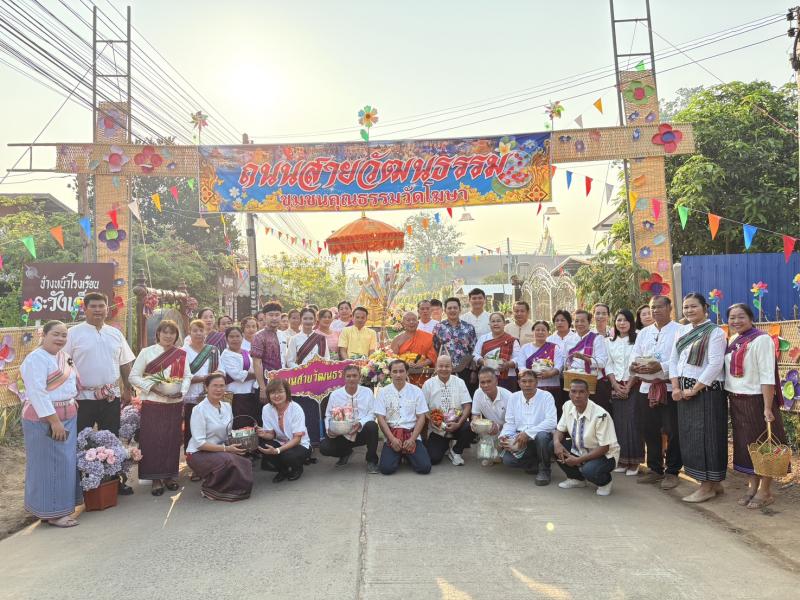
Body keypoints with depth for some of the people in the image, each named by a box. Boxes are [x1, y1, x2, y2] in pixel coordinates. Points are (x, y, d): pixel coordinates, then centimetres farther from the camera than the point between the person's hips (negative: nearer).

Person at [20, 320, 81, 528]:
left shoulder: (64, 356, 12)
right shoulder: (36, 359, -16)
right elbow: (37, 393, -23)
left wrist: (72, 401, 17)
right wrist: (54, 421, -24)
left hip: (67, 417, 9)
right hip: (45, 419, -9)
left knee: (66, 462, 13)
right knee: (50, 464, -2)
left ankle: (62, 504, 25)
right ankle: (52, 512, 7)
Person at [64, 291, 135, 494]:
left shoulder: (115, 333, 8)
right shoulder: (73, 333, -4)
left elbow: (125, 363, 13)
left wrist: (127, 390, 10)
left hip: (111, 396, 4)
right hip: (83, 397, -3)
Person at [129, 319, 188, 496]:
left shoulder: (181, 354, 7)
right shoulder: (147, 352, -1)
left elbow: (187, 377, 9)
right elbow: (134, 376, -2)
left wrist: (180, 390, -10)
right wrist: (153, 387, -15)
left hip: (174, 403, 3)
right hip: (152, 403, -2)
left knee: (172, 440, 7)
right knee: (153, 440, -1)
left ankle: (169, 476, 21)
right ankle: (156, 479, 11)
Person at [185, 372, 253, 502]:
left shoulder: (227, 406, 7)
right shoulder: (199, 409, -13)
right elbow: (200, 443, -17)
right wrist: (225, 449, -23)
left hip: (221, 451, 6)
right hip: (198, 454, -5)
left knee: (245, 463, -21)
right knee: (228, 460, -33)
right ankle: (208, 488, -6)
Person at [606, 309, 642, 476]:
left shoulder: (637, 340, -2)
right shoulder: (611, 342, 12)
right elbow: (609, 365, 9)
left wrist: (628, 386, -11)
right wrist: (615, 385, -4)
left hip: (633, 386, -4)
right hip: (616, 387, 4)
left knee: (632, 422, -5)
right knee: (618, 422, 3)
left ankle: (634, 462, 3)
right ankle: (622, 460, 11)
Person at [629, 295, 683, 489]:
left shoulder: (679, 331, -3)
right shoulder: (643, 333, 16)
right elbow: (634, 358, 13)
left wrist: (660, 366, -24)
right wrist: (635, 367, -9)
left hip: (670, 388, -6)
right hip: (646, 387, 6)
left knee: (672, 432, 1)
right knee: (649, 430, 11)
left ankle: (672, 472, 15)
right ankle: (654, 469, 25)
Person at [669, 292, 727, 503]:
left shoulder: (715, 332, -9)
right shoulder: (681, 331, 12)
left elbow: (715, 365, -16)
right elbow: (673, 360, 11)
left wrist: (694, 390, -16)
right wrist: (676, 387, -1)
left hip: (706, 391, -7)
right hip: (684, 392, 7)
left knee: (705, 436, -2)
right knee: (689, 436, 10)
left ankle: (707, 486, 9)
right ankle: (714, 483, 22)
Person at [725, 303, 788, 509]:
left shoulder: (761, 339, -13)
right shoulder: (733, 342, 10)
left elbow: (767, 376, -17)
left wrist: (768, 408, -21)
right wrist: (731, 399, 9)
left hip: (756, 401, -7)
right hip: (736, 401, 7)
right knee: (745, 444, 13)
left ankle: (765, 491, 15)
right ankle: (752, 486, 25)